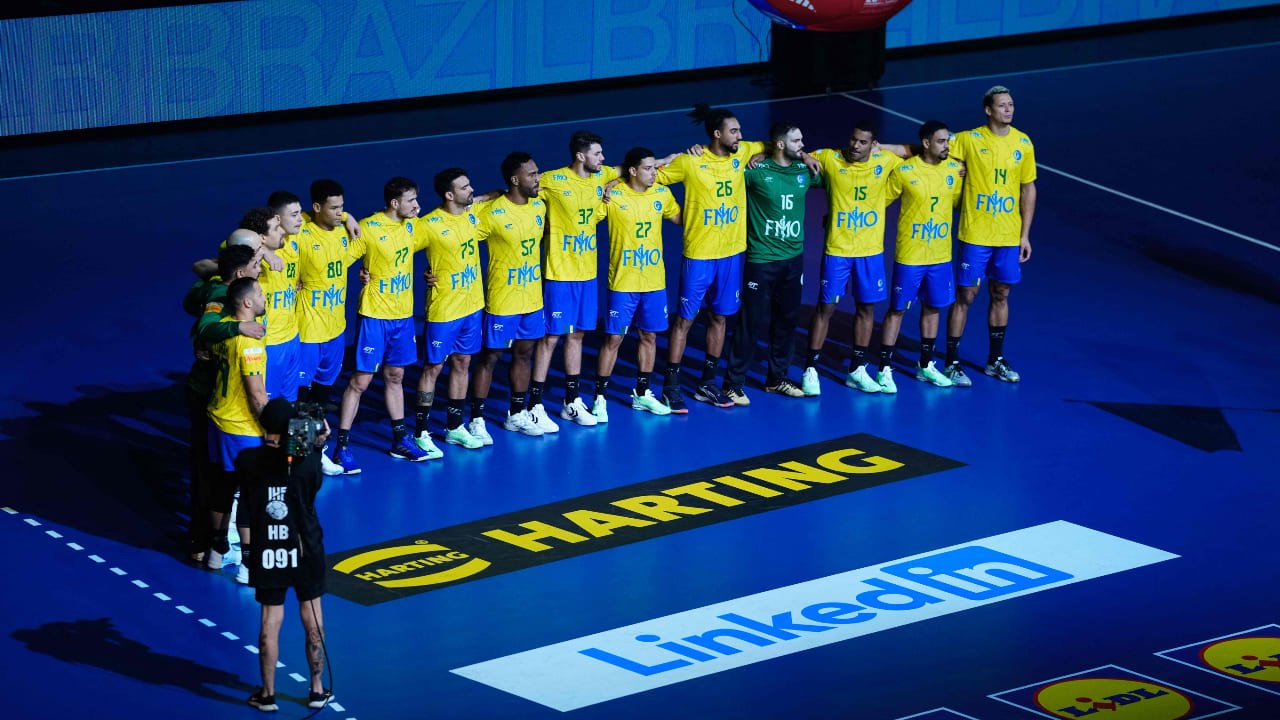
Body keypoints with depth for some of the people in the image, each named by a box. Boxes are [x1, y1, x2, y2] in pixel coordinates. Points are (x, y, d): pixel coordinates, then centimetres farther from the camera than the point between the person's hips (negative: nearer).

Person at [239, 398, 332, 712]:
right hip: (305, 552, 0)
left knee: (270, 623, 9)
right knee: (313, 621, 13)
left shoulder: (247, 461, -14)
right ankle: (317, 690, 23)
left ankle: (267, 694, 17)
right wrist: (316, 447, -1)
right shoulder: (307, 461, -16)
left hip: (267, 554, 0)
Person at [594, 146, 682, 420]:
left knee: (649, 335, 12)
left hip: (655, 281, 5)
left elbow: (680, 219, 17)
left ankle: (642, 393, 25)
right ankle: (599, 398, 6)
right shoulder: (612, 195, -13)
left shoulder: (662, 194, 2)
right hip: (623, 282, -5)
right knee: (614, 338, -2)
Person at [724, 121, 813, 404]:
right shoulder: (756, 170, -13)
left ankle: (777, 378, 28)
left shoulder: (804, 170, 4)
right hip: (762, 260, -6)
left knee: (786, 321, 13)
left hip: (794, 258, 6)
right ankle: (733, 383, 6)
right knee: (753, 322, -3)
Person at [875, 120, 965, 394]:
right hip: (909, 255, -4)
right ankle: (885, 369, 8)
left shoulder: (955, 169, 0)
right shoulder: (904, 171, -13)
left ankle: (926, 366, 27)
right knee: (897, 309, 2)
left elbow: (959, 203, 14)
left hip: (941, 255, 4)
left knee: (932, 308, 14)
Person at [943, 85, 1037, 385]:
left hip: (1009, 236, 3)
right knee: (966, 295, -1)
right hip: (975, 234, -3)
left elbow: (1028, 189, 8)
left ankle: (995, 360, 24)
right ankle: (952, 363, 6)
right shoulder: (969, 140, -7)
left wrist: (1025, 234, 5)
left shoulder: (1023, 143, 3)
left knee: (1001, 294, 12)